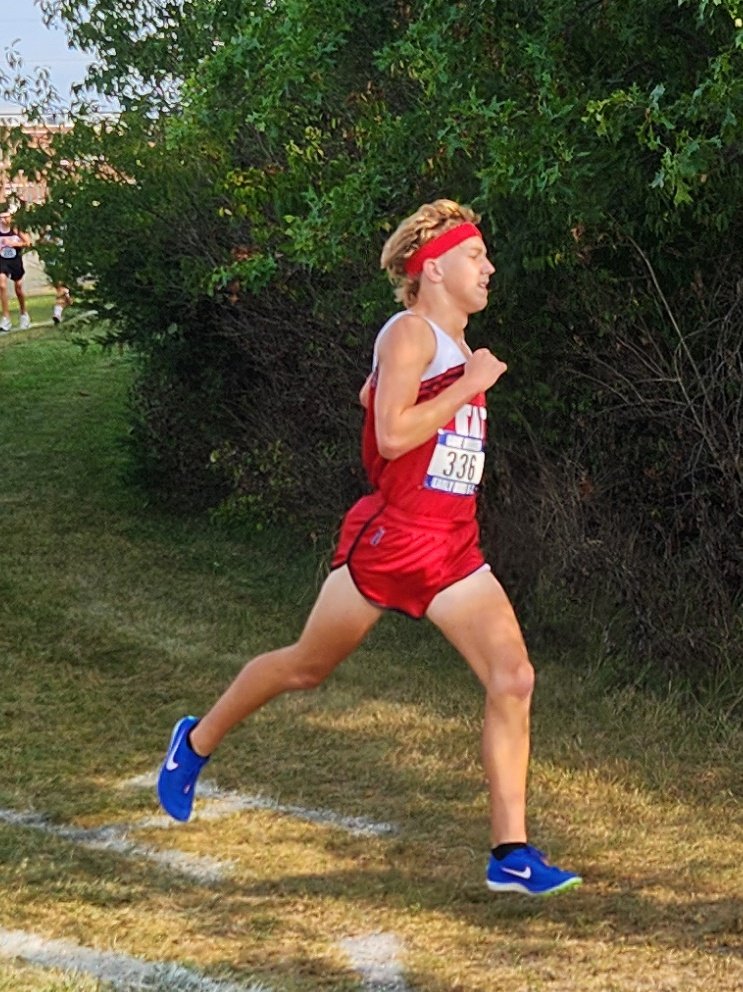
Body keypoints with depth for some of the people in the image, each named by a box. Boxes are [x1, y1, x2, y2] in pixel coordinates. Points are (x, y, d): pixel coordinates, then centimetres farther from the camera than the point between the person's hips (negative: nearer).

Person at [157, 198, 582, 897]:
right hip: (388, 539, -7)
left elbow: (371, 395, 30)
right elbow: (391, 433, -24)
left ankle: (510, 853, -5)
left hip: (453, 549, 7)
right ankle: (196, 743, 36)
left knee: (513, 678, -8)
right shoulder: (410, 333, -12)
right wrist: (470, 386, -19)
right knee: (307, 667, 10)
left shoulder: (455, 343, 15)